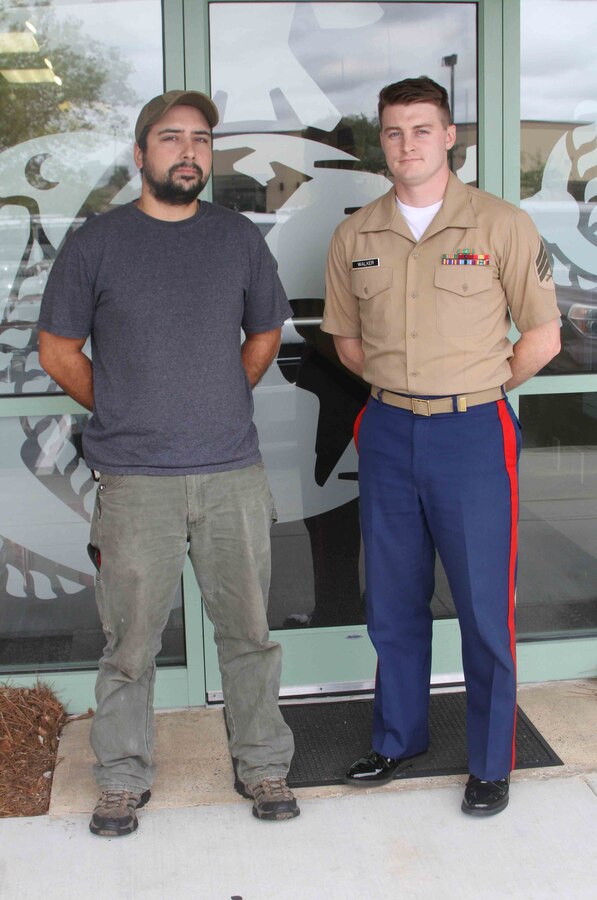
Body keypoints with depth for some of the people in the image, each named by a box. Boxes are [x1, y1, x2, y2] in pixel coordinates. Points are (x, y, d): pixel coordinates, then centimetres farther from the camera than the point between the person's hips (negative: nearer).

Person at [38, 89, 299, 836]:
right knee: (130, 641, 6)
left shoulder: (238, 238, 7)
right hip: (135, 483, -2)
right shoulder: (95, 244, 0)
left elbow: (265, 333, 19)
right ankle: (123, 779, 25)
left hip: (233, 473, 2)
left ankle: (262, 766, 28)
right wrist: (124, 412, 5)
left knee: (248, 632, 10)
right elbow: (57, 351, 6)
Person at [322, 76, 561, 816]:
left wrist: (468, 392, 3)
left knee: (485, 607, 3)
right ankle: (398, 740, 33)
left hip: (473, 432, -3)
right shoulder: (354, 236, 4)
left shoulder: (502, 226, -6)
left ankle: (491, 764, 21)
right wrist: (403, 387, 8)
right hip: (388, 431, 4)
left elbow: (542, 338, -3)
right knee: (393, 602, 14)